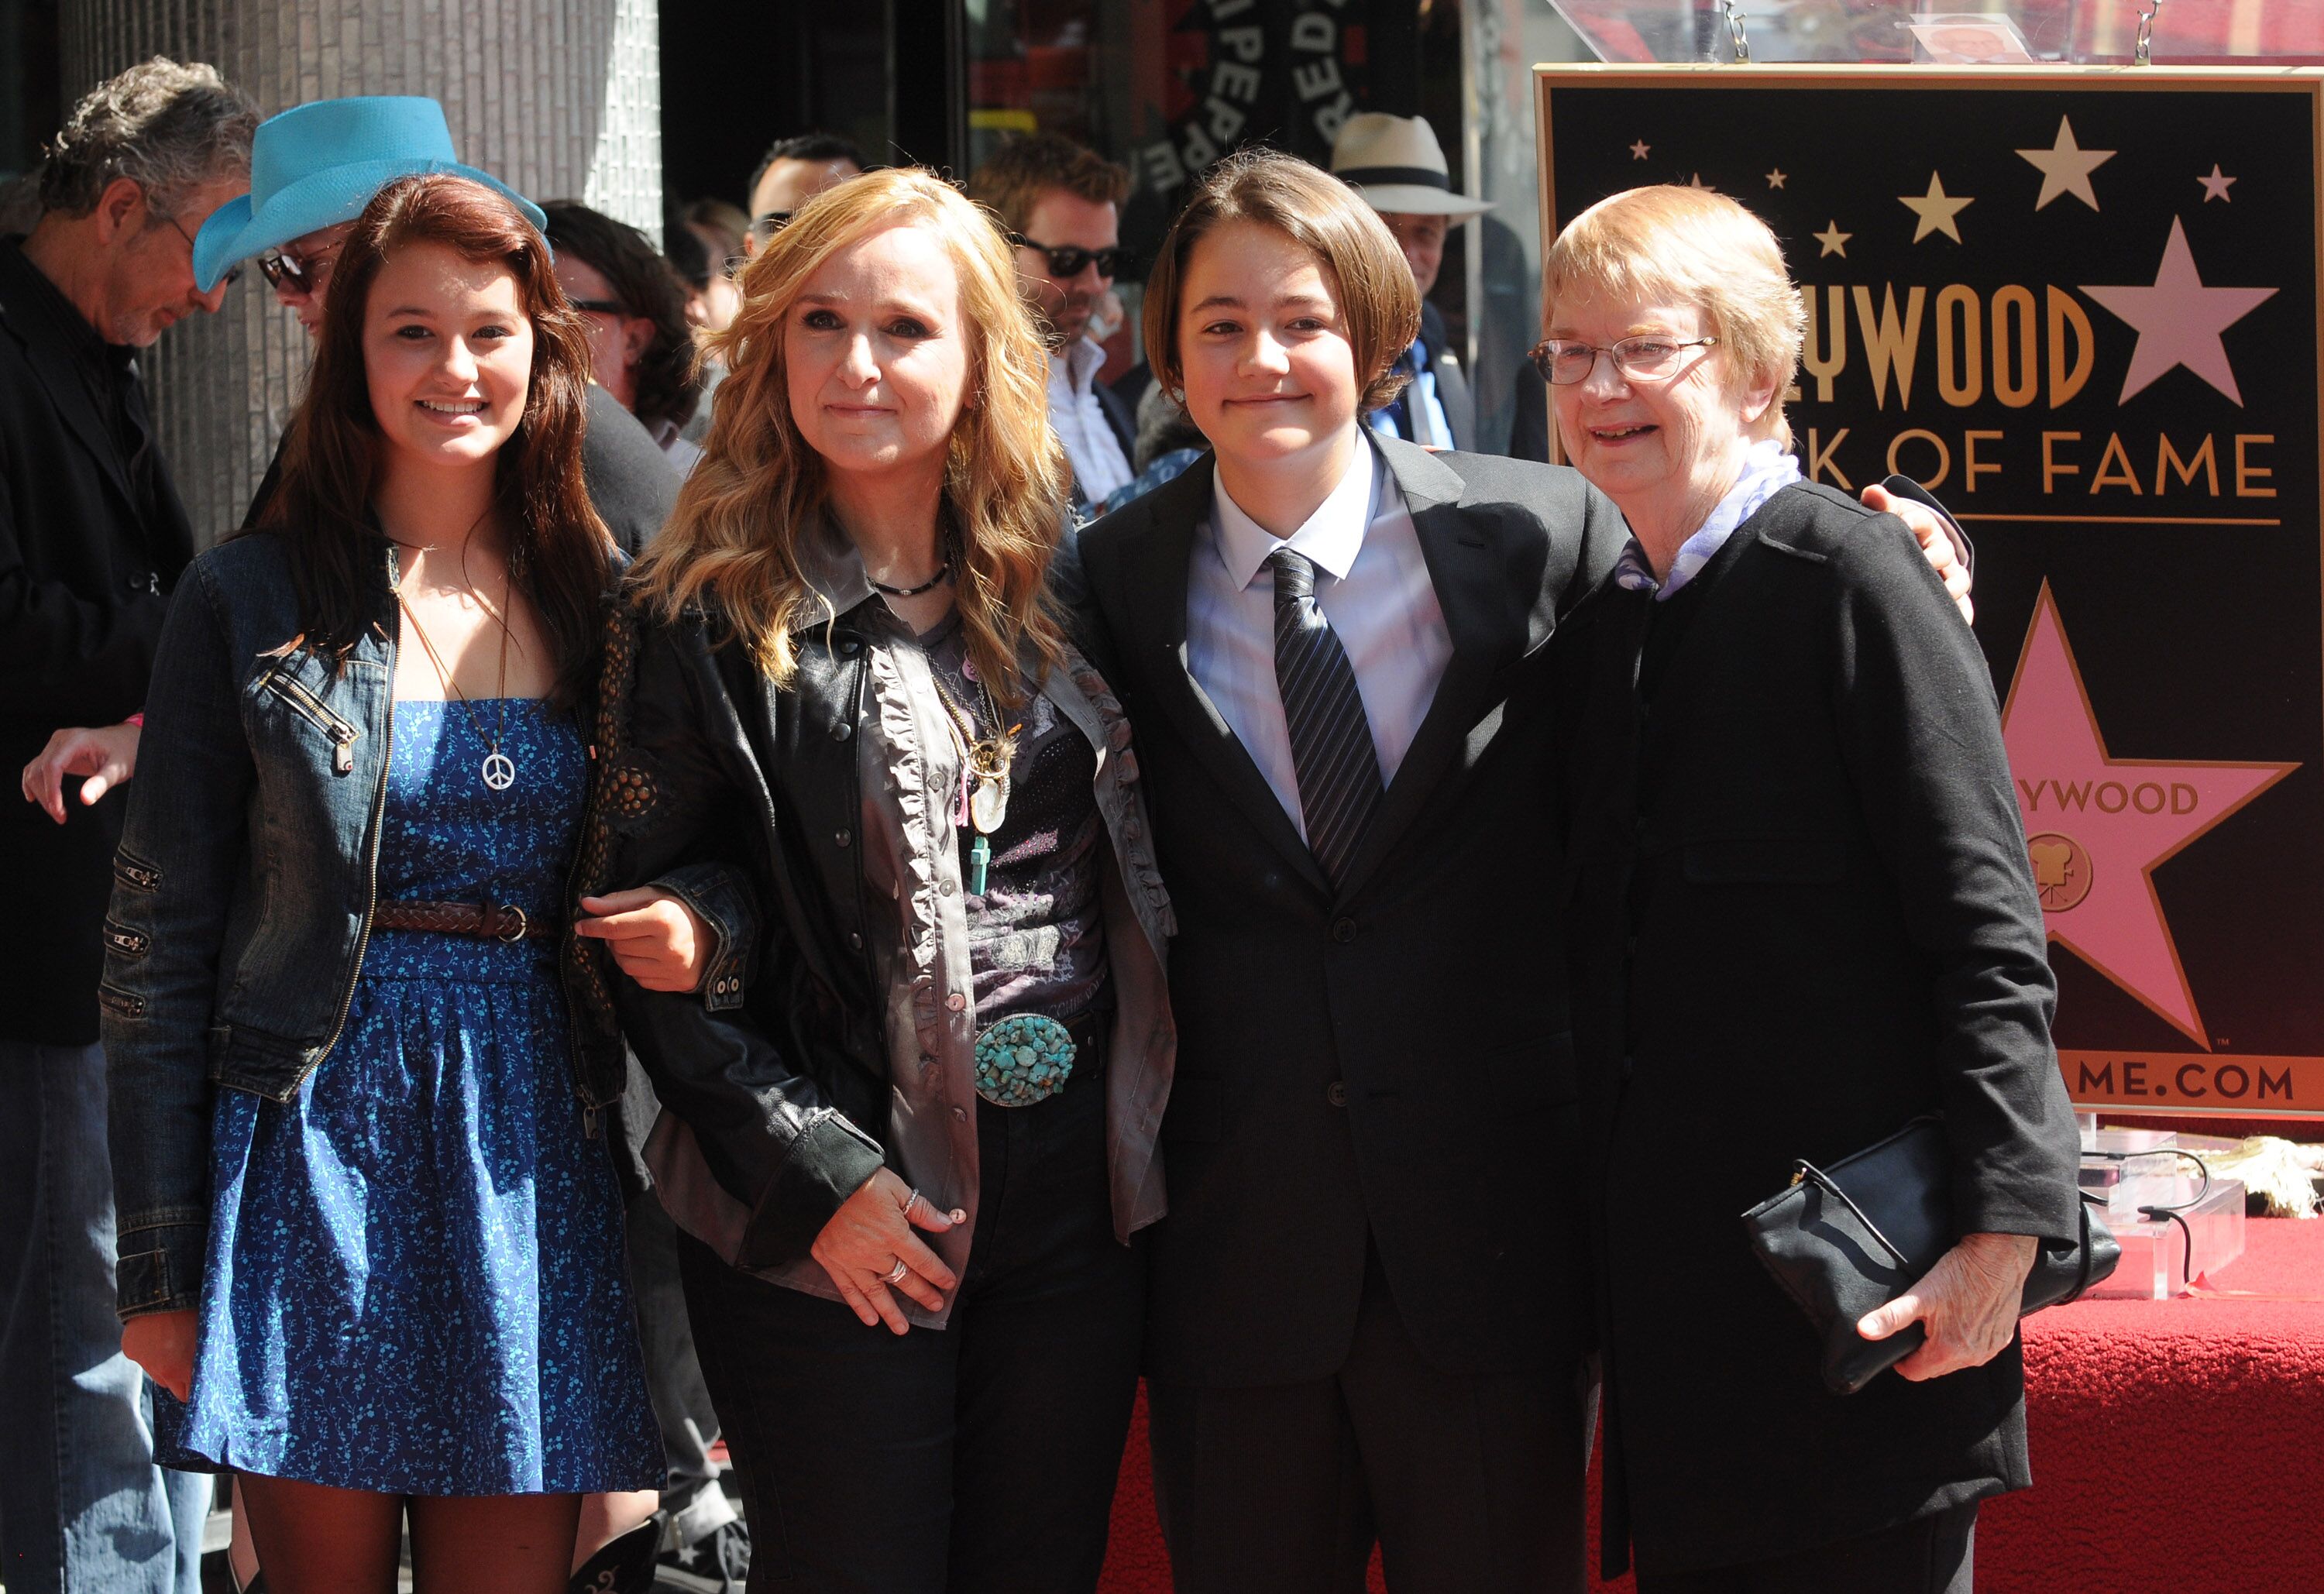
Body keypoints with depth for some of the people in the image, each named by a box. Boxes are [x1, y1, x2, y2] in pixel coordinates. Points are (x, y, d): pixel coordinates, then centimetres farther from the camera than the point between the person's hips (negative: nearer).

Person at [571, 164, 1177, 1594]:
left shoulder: (1052, 587, 8)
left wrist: (1148, 1146, 5)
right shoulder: (714, 616, -5)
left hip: (1081, 1205, 4)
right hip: (840, 1231, -4)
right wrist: (814, 1177, -13)